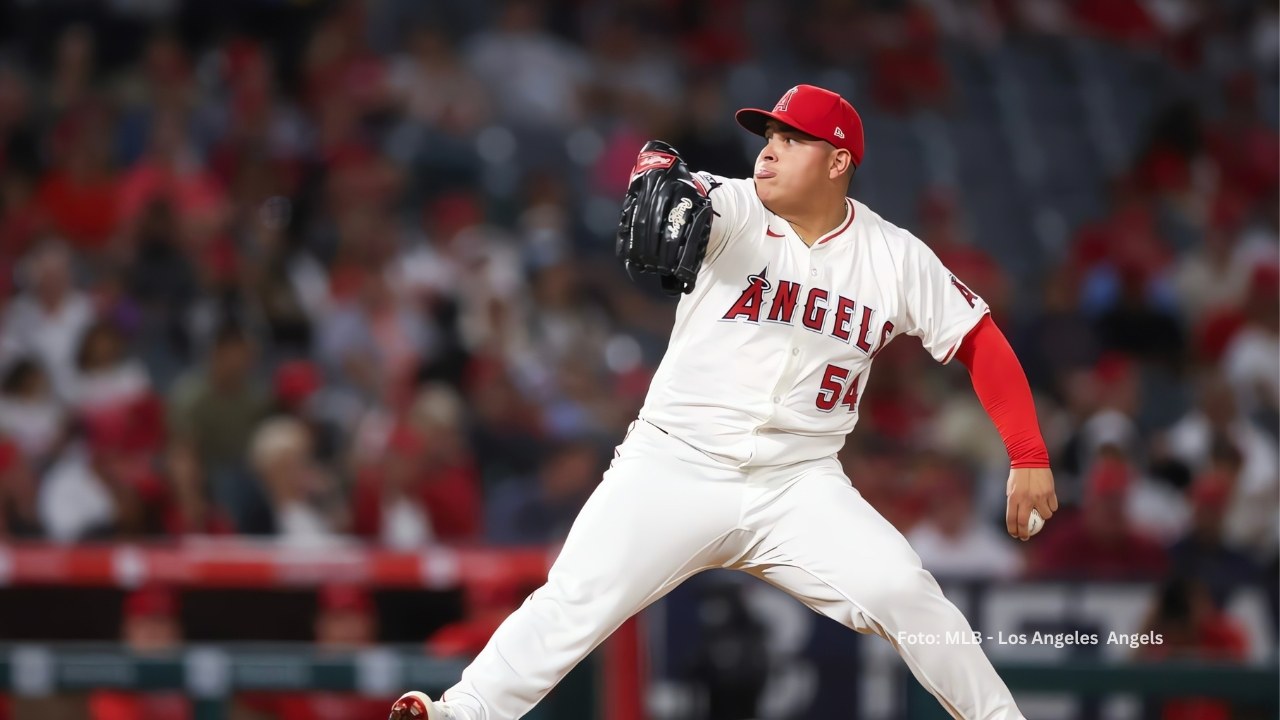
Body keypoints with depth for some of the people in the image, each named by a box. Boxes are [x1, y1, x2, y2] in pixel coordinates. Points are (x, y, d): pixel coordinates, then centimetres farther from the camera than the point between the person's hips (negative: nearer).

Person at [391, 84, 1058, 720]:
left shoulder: (895, 257, 0)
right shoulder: (733, 211, -7)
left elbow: (979, 341, 5)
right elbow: (674, 183, -28)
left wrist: (1029, 457, -4)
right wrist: (664, 176, -54)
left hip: (800, 486, 1)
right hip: (675, 470, -1)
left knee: (904, 597, -14)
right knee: (576, 600, -14)